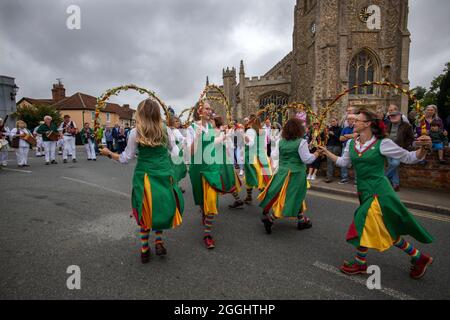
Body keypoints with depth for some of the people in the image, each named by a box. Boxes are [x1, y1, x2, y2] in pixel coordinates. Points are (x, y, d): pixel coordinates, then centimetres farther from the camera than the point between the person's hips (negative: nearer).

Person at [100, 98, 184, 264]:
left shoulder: (135, 133, -7)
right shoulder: (166, 130, -1)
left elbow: (126, 158, 1)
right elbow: (175, 152, 9)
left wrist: (109, 153, 17)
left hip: (144, 176, -1)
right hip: (165, 175, 1)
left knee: (145, 211, 13)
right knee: (161, 208, 20)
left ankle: (144, 250, 24)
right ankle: (158, 242, 21)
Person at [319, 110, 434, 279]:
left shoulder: (382, 143, -13)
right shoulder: (351, 143, 5)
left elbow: (410, 158, -7)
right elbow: (343, 162, 20)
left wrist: (423, 148, -26)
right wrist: (326, 152, 22)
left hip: (378, 192, -6)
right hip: (365, 191, 7)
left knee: (364, 226, -1)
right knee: (388, 230, 15)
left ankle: (360, 263, 22)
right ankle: (418, 258, 37)